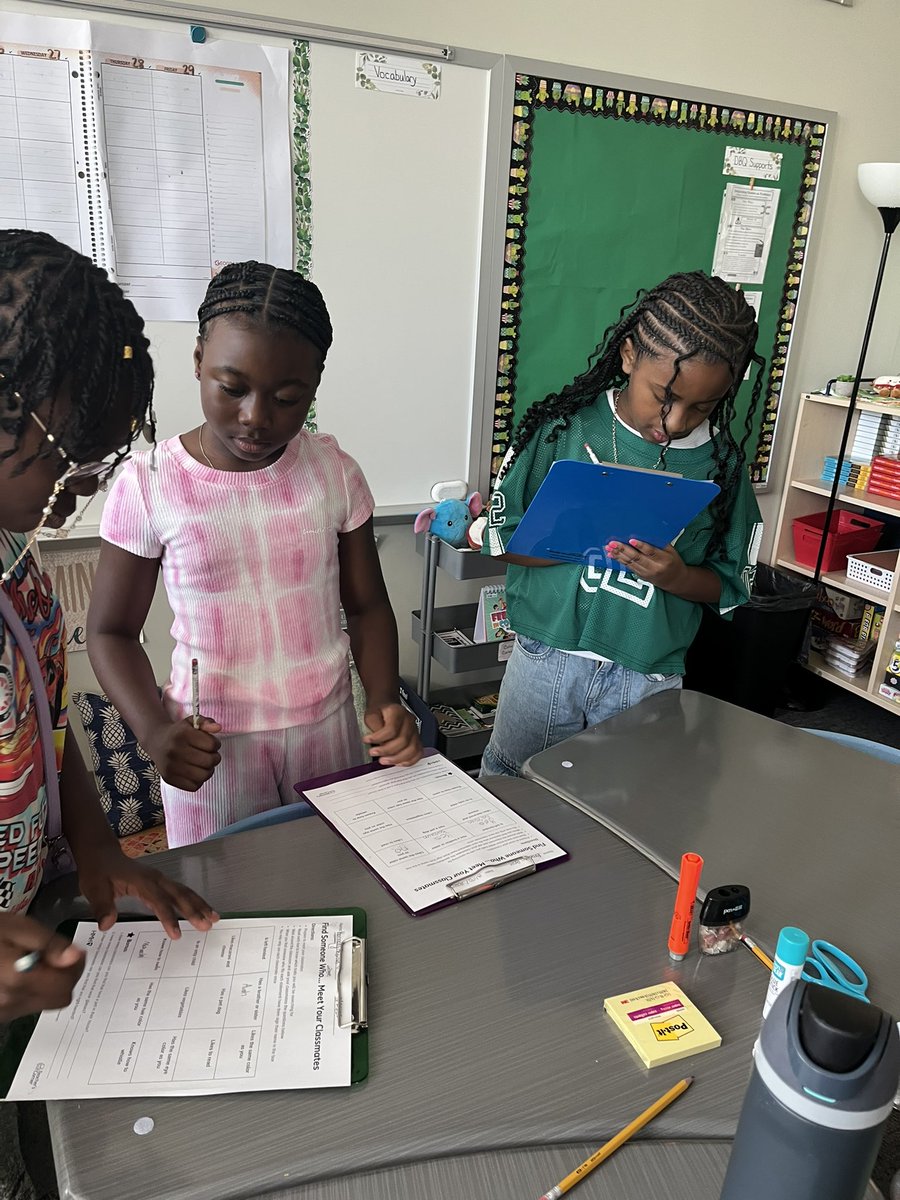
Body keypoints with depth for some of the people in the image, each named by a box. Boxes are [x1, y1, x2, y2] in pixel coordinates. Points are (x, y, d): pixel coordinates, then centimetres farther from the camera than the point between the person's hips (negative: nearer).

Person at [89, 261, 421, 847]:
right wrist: (154, 729, -18)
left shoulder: (335, 473, -6)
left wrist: (384, 700, -12)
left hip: (327, 725, 2)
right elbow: (112, 631, -2)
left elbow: (367, 605, 3)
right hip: (211, 743, -1)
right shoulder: (149, 484, -11)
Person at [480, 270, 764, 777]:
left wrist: (677, 576, -20)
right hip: (546, 659, 0)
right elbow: (503, 536, -6)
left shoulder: (720, 463, -5)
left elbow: (732, 586, 1)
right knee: (502, 789, 19)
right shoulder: (564, 427, -8)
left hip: (647, 682, 1)